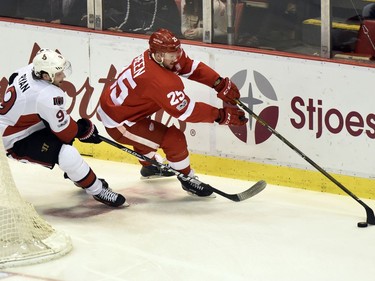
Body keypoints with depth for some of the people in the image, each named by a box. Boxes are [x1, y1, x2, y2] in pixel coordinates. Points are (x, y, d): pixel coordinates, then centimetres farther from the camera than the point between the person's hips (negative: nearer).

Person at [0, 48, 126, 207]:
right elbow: (65, 132, -20)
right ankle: (97, 190, -10)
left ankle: (76, 174, 38)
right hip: (14, 142, -10)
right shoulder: (48, 97, -31)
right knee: (66, 153, -24)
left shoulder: (30, 69, -8)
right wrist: (84, 129, 1)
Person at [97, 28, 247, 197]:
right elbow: (186, 111, -32)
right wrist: (221, 115, -30)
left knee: (145, 132, 37)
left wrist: (220, 84, -15)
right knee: (174, 138, -13)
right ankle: (188, 180, 5)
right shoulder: (161, 81, -34)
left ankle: (149, 165, 63)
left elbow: (192, 67, -4)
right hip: (118, 123, -10)